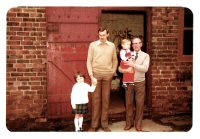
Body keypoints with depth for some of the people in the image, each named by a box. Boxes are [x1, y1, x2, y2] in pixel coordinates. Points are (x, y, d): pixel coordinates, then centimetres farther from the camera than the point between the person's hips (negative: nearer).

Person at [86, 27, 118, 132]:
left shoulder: (112, 46, 7)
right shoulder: (93, 45, 1)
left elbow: (115, 60, 15)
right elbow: (89, 61, 0)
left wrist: (113, 72, 5)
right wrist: (91, 75, -7)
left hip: (107, 75, 2)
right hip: (96, 74, -2)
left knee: (106, 99, 5)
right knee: (95, 99, 0)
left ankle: (104, 124, 13)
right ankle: (94, 125, 7)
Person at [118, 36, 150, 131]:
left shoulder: (145, 56, 1)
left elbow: (145, 68, -16)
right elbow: (120, 68, 1)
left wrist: (133, 65, -24)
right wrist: (125, 70, -21)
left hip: (140, 82, -1)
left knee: (140, 104, 4)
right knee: (129, 103, 8)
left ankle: (138, 124, 18)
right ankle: (129, 123, 21)